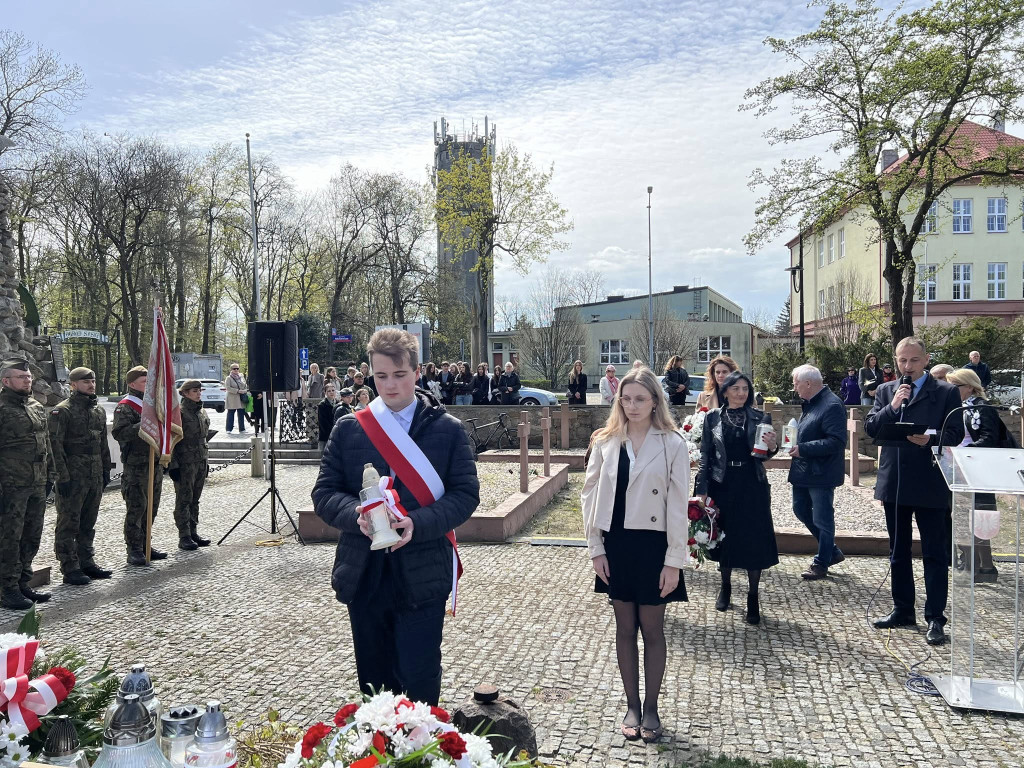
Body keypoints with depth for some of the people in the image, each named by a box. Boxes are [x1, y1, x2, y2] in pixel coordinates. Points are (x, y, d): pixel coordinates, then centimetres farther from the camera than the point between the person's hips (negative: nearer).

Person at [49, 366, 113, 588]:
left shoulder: (99, 411, 13)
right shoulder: (61, 411, -9)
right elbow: (56, 446, -14)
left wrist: (106, 470, 15)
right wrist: (63, 476, -18)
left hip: (95, 477, 7)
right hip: (73, 476, -7)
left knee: (88, 523, 15)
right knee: (69, 524, 0)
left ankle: (87, 563, 24)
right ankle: (70, 569, 5)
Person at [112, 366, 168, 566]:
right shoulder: (125, 407, -8)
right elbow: (119, 433, -22)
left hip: (154, 463, 8)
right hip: (136, 466, -8)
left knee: (151, 507, 13)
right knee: (136, 508, -5)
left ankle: (145, 546, 23)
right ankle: (134, 550, 1)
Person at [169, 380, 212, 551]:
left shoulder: (202, 412, 13)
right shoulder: (179, 412, -10)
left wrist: (205, 461, 18)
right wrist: (173, 464, -16)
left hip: (200, 462, 7)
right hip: (185, 464, -7)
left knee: (195, 500, 13)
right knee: (184, 500, -1)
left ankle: (193, 533, 20)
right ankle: (184, 537, 4)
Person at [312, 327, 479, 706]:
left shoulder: (448, 429, -1)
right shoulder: (348, 429, 5)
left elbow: (466, 494, -4)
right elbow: (324, 493, 3)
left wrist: (418, 523, -20)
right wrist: (355, 515, -18)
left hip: (423, 573, -2)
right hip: (364, 574, 3)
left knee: (420, 681, 2)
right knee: (373, 680, 16)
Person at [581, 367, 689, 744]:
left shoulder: (672, 444, -7)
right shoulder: (605, 441, 0)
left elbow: (678, 505, -7)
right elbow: (590, 494, 3)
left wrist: (674, 561, -9)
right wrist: (596, 549, -1)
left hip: (653, 545, -2)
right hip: (616, 544, 2)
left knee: (652, 630, 10)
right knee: (625, 628, 14)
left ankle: (650, 708, 27)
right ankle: (631, 706, 28)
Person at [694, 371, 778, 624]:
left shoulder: (761, 418, 2)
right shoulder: (713, 418, 1)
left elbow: (762, 455, 5)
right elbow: (705, 455, 1)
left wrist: (772, 447, -18)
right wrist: (702, 489, -5)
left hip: (752, 486, 0)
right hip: (722, 484, 0)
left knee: (754, 539, 1)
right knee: (725, 536, 11)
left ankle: (753, 597, 14)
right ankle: (725, 587, 32)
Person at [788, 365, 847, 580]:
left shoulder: (832, 405, -19)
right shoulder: (808, 403, 11)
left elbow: (836, 441, -25)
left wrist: (803, 449, -24)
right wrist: (795, 441, 6)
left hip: (821, 473, -10)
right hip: (803, 471, 10)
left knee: (822, 519, 2)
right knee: (801, 511, 18)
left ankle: (821, 563, 18)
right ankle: (831, 551, 32)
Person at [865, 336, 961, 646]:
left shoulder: (946, 392, -2)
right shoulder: (885, 391, 9)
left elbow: (954, 435, -7)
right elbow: (870, 428, 0)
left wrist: (930, 440, -26)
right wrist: (893, 407, -14)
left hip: (930, 484, -4)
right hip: (894, 483, 4)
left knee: (935, 553, 1)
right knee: (898, 551, 15)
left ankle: (935, 618, 9)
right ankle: (903, 610, 27)